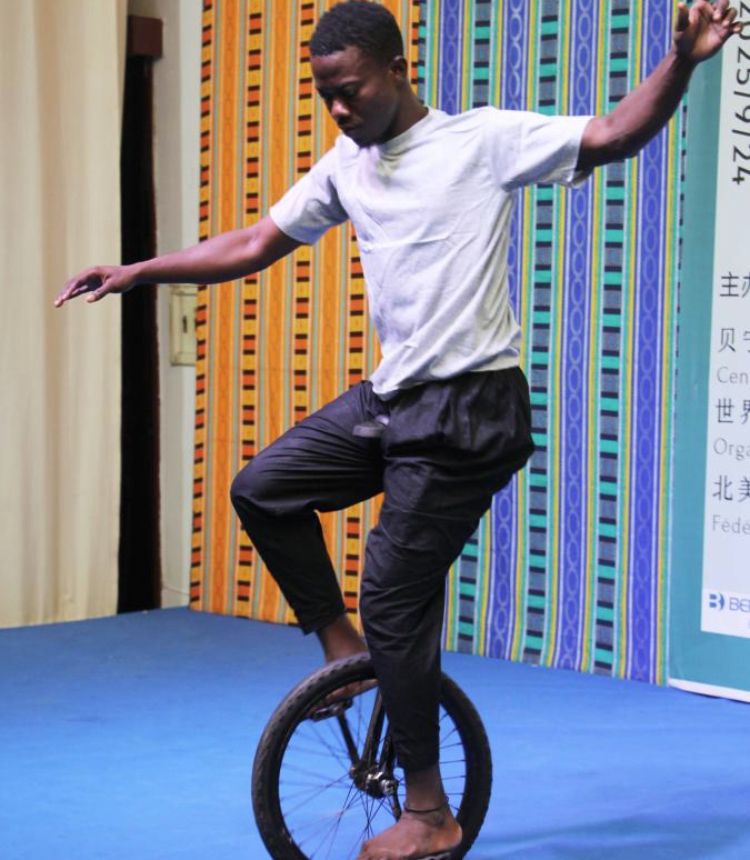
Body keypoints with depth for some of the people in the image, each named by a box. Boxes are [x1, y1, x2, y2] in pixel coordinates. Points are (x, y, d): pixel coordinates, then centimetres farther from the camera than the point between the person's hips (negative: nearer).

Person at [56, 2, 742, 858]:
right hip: (391, 399, 8)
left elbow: (614, 136, -18)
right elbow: (252, 247, 17)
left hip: (470, 409, -7)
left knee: (393, 594, -6)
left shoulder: (483, 139, -9)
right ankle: (343, 651, 19)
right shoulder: (345, 166, 11)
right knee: (263, 489, 4)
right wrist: (137, 272, 12)